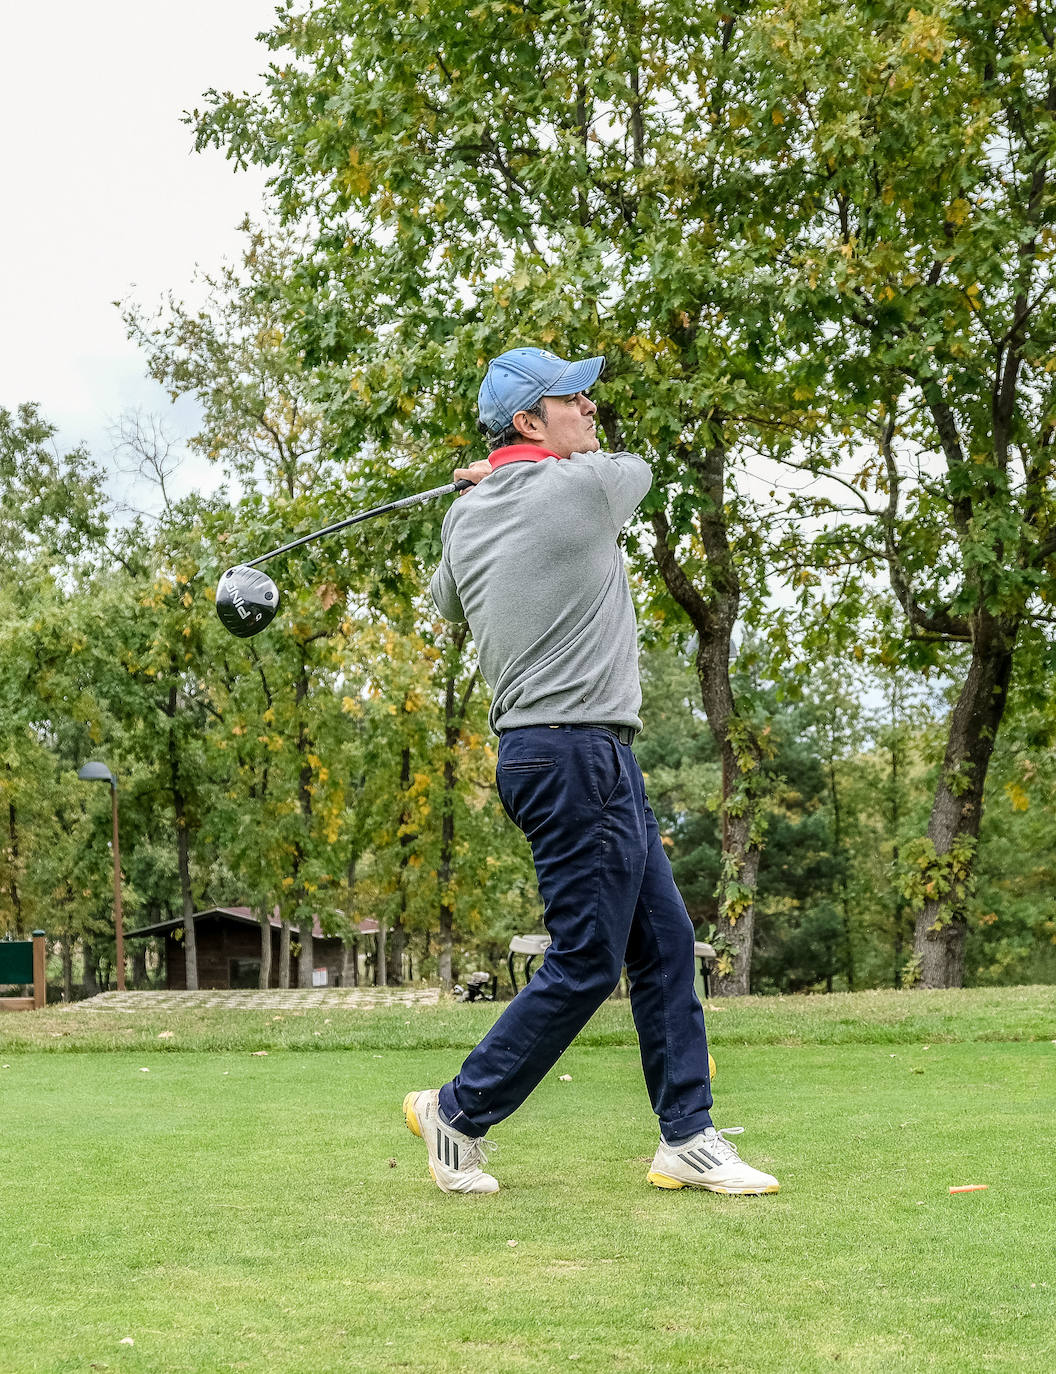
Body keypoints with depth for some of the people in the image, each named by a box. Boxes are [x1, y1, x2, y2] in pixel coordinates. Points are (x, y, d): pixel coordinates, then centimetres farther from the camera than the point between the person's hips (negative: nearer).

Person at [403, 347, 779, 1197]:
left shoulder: (465, 517, 11)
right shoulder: (589, 484, -11)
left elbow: (447, 601, 30)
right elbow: (636, 465, 13)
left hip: (593, 760, 9)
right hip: (578, 754, -9)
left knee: (664, 942, 10)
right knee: (586, 963, -3)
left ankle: (688, 1139, 14)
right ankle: (459, 1114, 9)